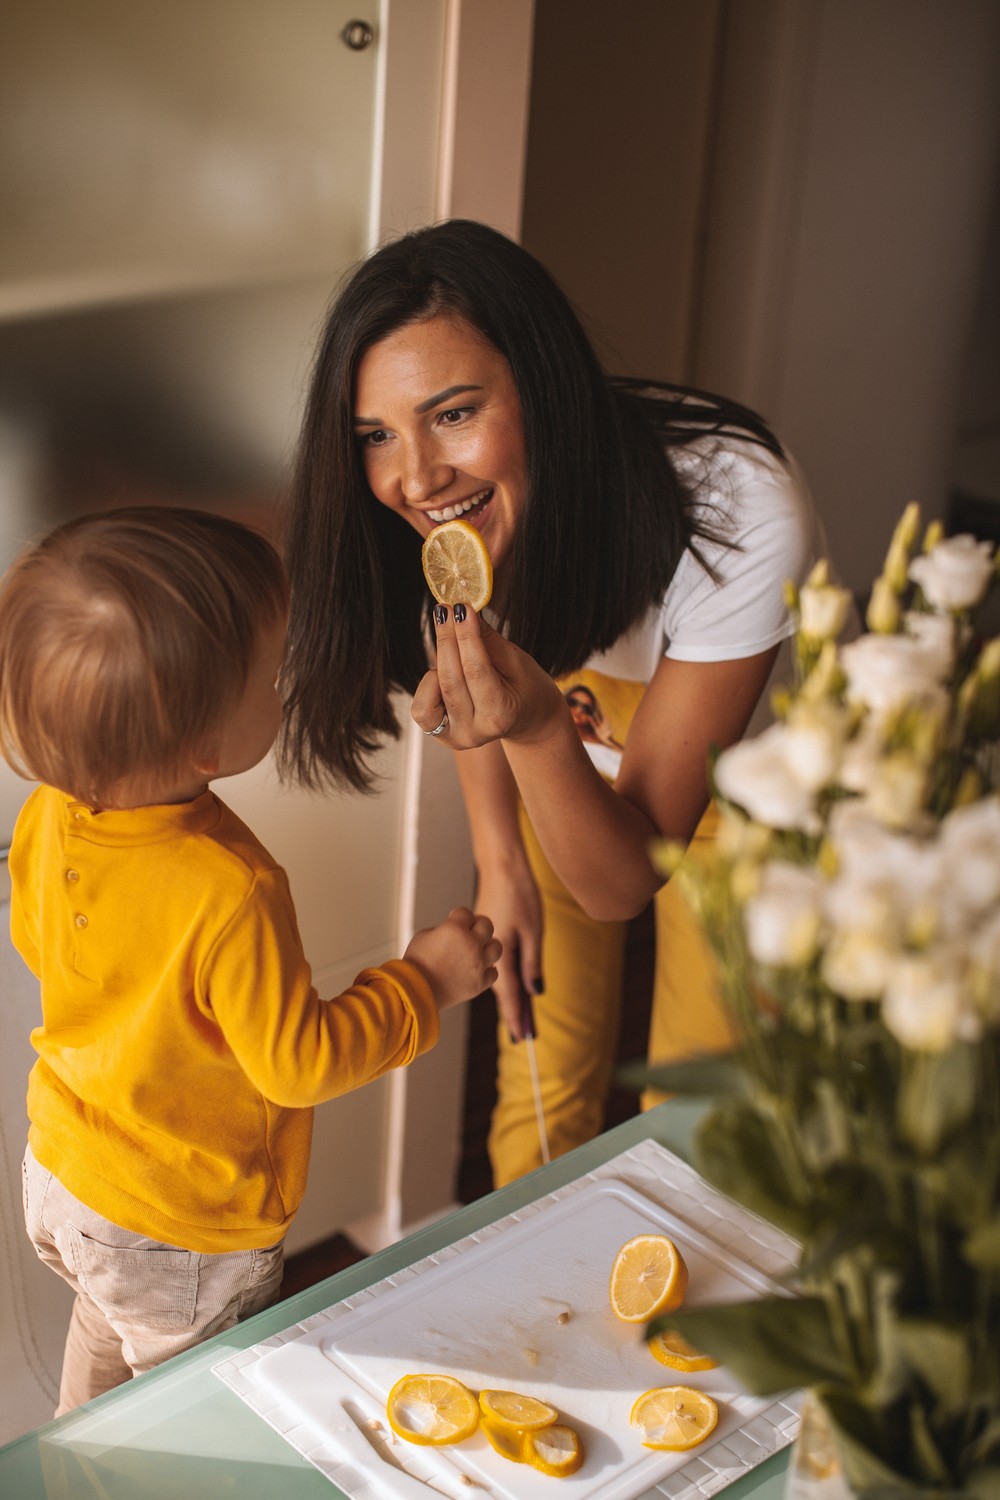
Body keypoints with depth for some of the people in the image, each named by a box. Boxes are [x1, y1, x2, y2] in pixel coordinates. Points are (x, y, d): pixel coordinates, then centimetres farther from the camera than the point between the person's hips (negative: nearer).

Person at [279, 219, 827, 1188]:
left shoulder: (740, 514, -40)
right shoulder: (464, 519, -25)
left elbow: (624, 881, -35)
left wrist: (540, 728, -51)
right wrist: (500, 861, -4)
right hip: (562, 779, 3)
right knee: (541, 1094, 11)